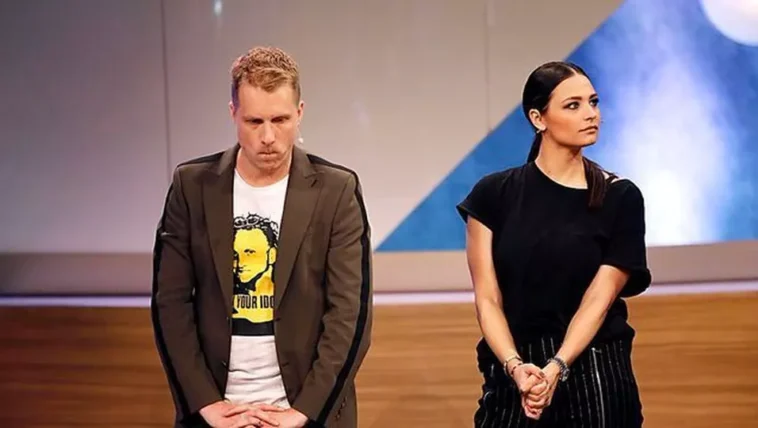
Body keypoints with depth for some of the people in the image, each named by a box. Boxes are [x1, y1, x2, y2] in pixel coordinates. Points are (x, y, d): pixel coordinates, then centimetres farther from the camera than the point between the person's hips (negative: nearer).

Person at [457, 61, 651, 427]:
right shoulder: (494, 194, -2)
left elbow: (598, 300, -10)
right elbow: (487, 299, -5)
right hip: (514, 379, 0)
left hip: (595, 378, 0)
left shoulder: (621, 198, -3)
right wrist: (516, 367, -21)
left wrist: (555, 369, -23)